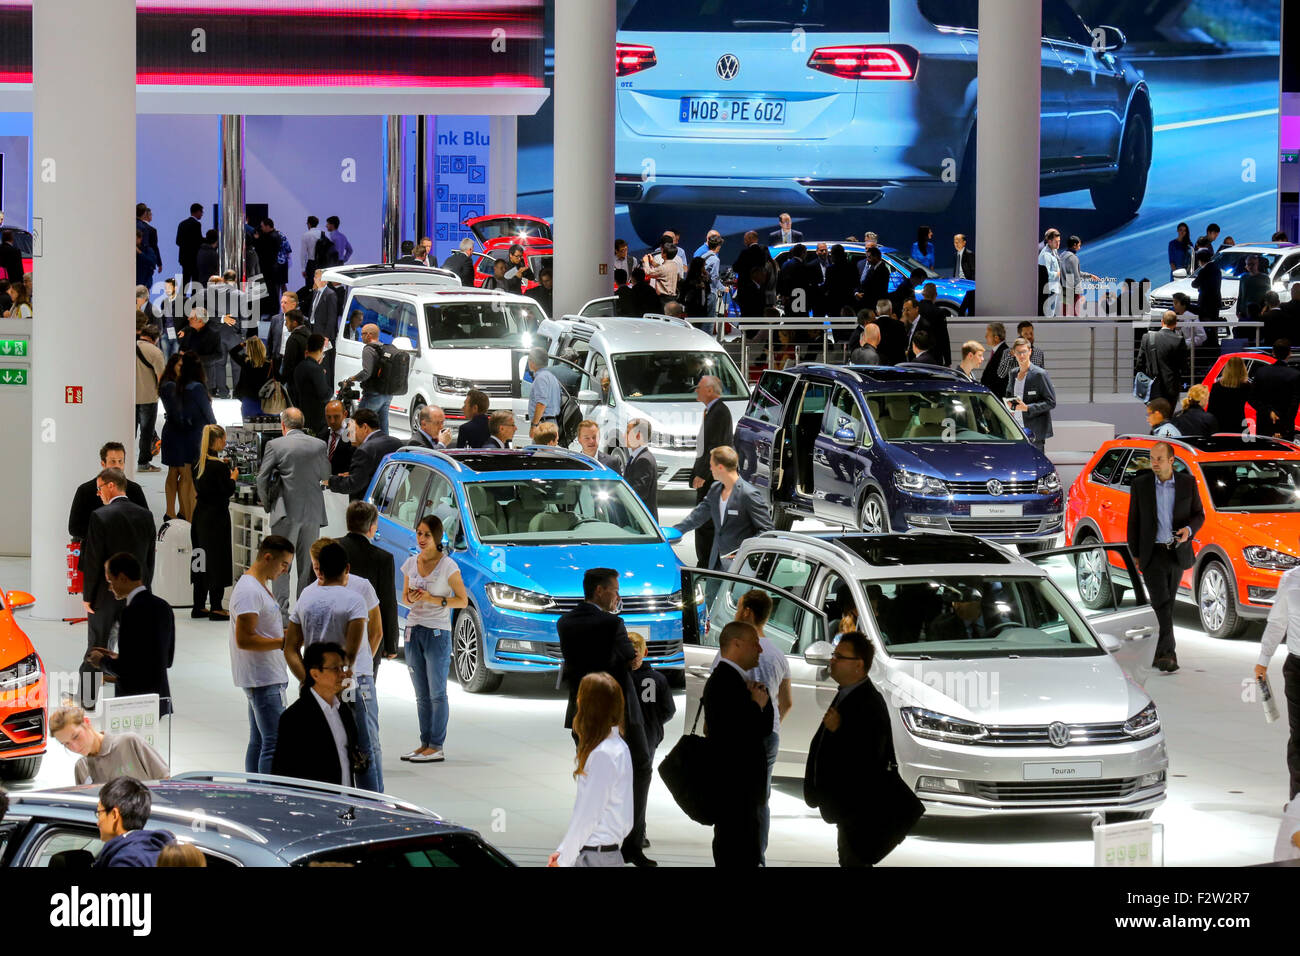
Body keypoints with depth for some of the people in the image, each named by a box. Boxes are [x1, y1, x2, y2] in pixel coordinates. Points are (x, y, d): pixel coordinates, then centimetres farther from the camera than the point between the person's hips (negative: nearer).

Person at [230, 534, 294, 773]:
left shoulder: (261, 586, 17)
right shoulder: (249, 590, -17)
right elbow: (244, 639, -23)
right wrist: (284, 642, -21)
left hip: (270, 678, 11)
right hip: (263, 679, -11)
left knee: (259, 741, 14)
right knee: (274, 743, -13)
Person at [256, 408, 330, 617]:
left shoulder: (275, 445, -6)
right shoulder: (319, 445, 3)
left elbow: (262, 478, -4)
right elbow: (325, 474, 15)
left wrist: (267, 504, 11)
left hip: (286, 513, -3)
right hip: (313, 512, 3)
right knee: (308, 566, 10)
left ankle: (283, 613, -6)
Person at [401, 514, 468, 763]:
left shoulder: (448, 566, -8)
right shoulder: (411, 564, 8)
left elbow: (462, 600, -6)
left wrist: (434, 600, -17)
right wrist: (410, 598, -6)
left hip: (437, 633, -6)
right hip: (414, 630, 6)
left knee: (436, 693, -3)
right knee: (422, 694, 9)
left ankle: (437, 747, -1)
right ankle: (425, 743, 14)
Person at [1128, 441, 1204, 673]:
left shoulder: (1187, 483, 1)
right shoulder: (1140, 484, -1)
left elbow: (1199, 514, 6)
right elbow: (1133, 520, 4)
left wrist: (1189, 530, -16)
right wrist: (1135, 554, 3)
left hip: (1177, 553, 2)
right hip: (1152, 553, -2)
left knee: (1167, 605, 10)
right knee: (1161, 604, -14)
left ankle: (1161, 654, 19)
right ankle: (1169, 654, -23)